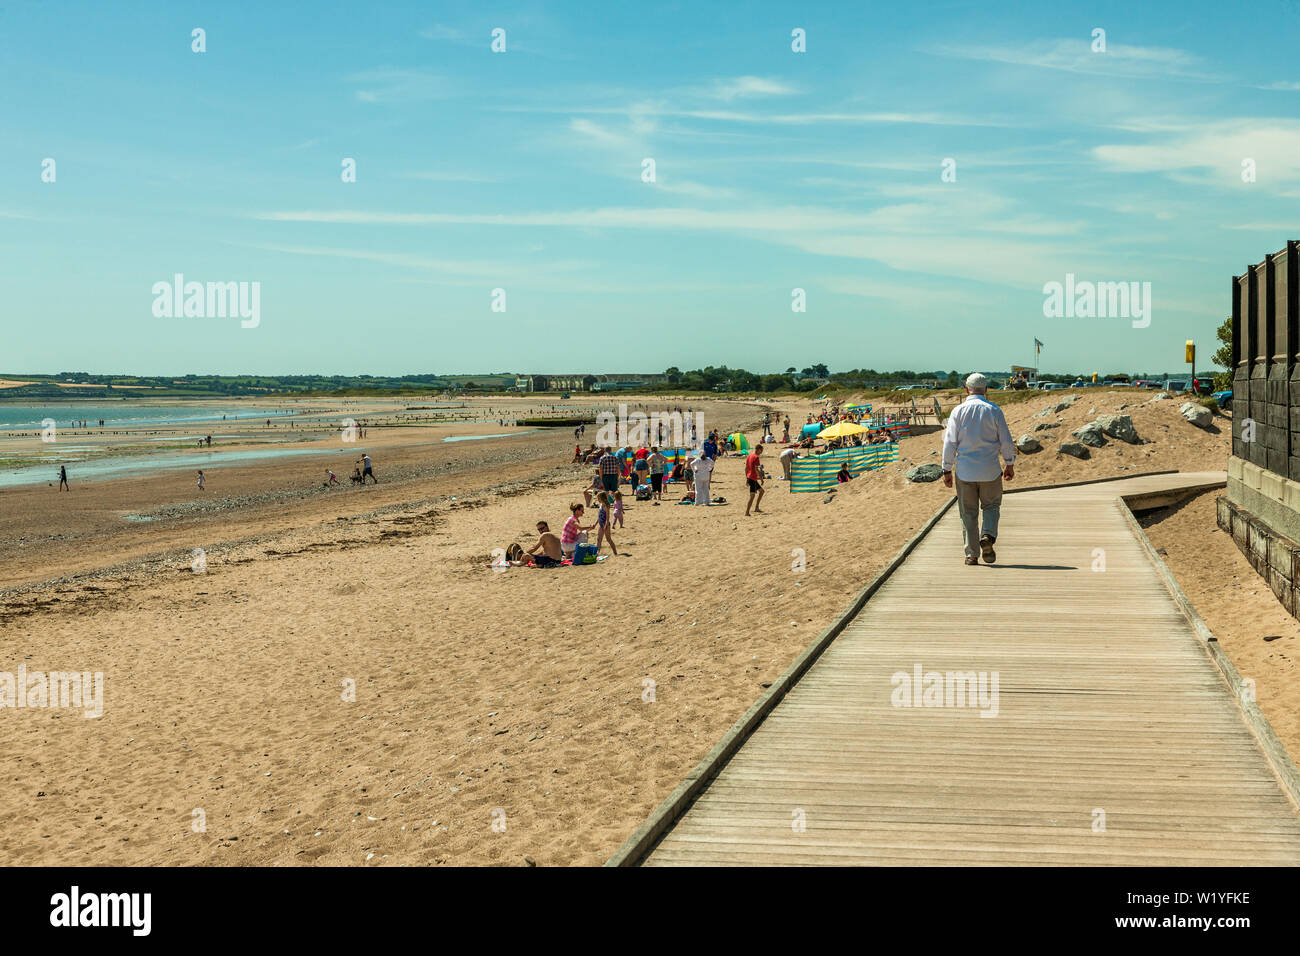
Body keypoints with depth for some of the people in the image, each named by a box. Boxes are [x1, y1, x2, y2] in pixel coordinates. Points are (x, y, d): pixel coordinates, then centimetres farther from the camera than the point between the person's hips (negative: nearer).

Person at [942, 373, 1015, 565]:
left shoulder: (958, 411, -2)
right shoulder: (994, 410, -2)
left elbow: (950, 443, -3)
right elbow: (1006, 441, 1)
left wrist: (947, 470, 2)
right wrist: (1010, 465, 13)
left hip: (965, 470, 0)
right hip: (990, 470, 0)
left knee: (968, 513, 7)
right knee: (991, 506, 17)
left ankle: (971, 554, 6)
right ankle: (988, 536, -8)